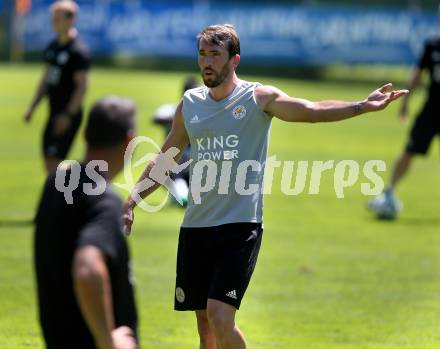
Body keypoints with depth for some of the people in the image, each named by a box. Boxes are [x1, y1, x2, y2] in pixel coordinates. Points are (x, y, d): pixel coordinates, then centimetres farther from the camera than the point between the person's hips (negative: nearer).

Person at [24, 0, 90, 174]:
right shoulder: (53, 47, 12)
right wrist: (32, 107, 17)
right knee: (48, 160, 9)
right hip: (54, 112, 8)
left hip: (68, 114, -8)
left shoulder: (78, 50, -13)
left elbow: (82, 86, -16)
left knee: (54, 160, -12)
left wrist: (68, 115, -21)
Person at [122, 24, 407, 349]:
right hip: (196, 225, 5)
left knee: (220, 317, -16)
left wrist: (364, 105, -28)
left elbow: (312, 110, -15)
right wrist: (132, 200, 15)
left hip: (240, 225, -5)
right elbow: (164, 160, 21)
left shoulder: (259, 98, -2)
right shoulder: (190, 103, 11)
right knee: (205, 322, 7)